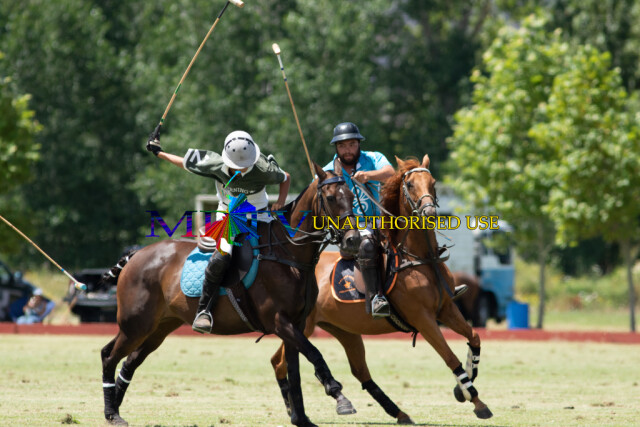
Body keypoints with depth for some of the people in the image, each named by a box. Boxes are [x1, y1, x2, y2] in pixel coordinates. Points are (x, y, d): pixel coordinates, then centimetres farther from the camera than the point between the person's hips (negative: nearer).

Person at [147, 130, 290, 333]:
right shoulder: (215, 165, -20)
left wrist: (280, 203, -18)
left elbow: (286, 178, -1)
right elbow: (187, 163, -1)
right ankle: (204, 310, -21)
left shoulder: (264, 170, -22)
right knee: (222, 256, -29)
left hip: (258, 218, 1)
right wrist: (159, 153, 5)